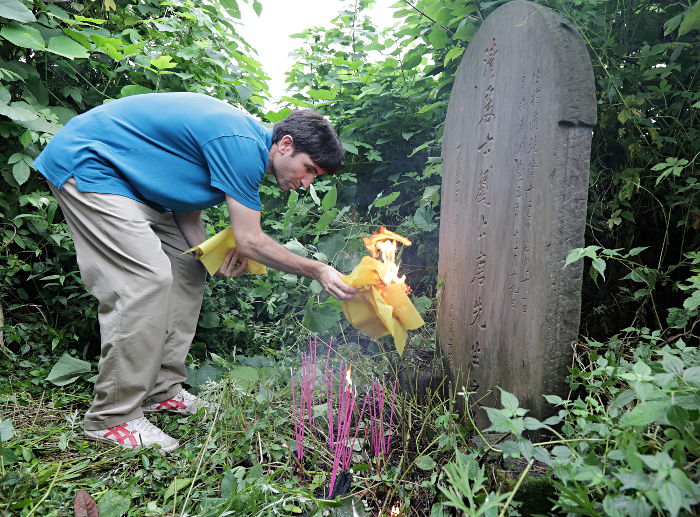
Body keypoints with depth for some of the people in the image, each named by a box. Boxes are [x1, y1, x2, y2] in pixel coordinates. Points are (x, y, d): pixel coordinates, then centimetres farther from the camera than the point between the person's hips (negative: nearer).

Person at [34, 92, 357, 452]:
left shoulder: (247, 143, 6)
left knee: (188, 268, 5)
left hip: (129, 179, 10)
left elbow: (187, 209, 7)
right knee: (147, 279, -20)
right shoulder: (242, 147, -26)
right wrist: (318, 271, -18)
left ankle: (161, 390, 12)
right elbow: (249, 241, -23)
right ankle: (112, 417, -8)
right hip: (87, 163, -10)